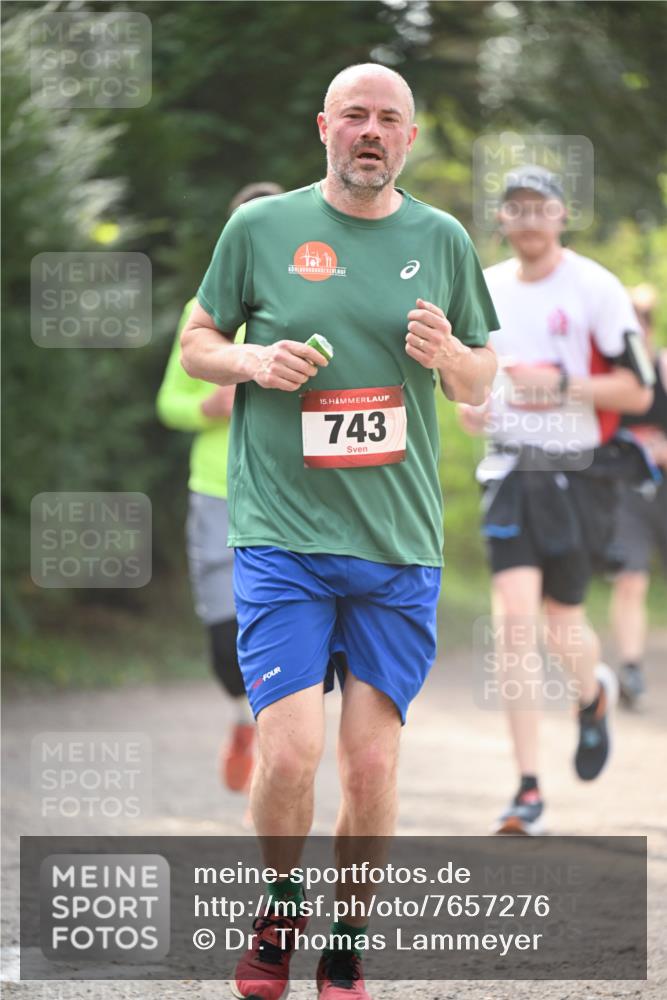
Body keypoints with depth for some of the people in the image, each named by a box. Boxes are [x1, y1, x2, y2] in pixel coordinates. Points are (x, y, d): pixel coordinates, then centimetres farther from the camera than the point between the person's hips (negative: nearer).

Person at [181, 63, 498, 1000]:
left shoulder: (442, 240, 9)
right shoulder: (260, 228, 3)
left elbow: (482, 380, 17)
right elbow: (196, 341, 13)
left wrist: (450, 356, -6)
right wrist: (253, 361, -9)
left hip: (399, 546, 2)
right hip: (281, 535, -2)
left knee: (371, 763, 1)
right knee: (291, 754, -12)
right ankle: (280, 908, 17)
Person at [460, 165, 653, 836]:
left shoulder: (596, 289, -8)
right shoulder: (485, 289, 8)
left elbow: (637, 391, -9)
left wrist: (562, 385, -21)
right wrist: (470, 400, 4)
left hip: (578, 473, -3)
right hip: (509, 471, 3)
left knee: (560, 620, 2)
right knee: (514, 616, -10)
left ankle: (594, 695, 41)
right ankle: (528, 790, -9)